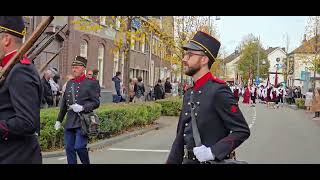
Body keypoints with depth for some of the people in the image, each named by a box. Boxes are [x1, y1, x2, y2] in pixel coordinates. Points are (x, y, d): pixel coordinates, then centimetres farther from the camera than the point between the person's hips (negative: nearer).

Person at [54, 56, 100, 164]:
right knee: (69, 148, 6)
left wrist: (82, 108, -20)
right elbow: (64, 103, 19)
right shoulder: (69, 83, 14)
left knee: (79, 147, -10)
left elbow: (96, 102, -6)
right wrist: (59, 120, 19)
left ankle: (86, 162, 14)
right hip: (70, 122, 6)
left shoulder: (91, 83, -2)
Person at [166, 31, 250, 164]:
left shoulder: (219, 91, -16)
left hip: (212, 161, -7)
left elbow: (242, 131, -16)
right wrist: (172, 161, 8)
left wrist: (213, 152, -24)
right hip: (188, 160, 7)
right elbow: (181, 136, 12)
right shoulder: (189, 94, 7)